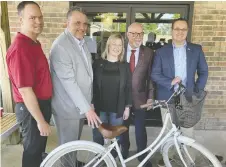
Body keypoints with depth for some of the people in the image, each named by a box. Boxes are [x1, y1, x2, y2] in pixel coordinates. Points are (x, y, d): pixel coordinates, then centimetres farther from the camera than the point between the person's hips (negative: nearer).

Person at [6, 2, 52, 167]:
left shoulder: (34, 43, 9)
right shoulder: (20, 48, -24)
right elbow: (25, 91, -25)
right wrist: (40, 121, -20)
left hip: (42, 103, 9)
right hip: (31, 108, -9)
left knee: (40, 147, 25)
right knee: (32, 149, 11)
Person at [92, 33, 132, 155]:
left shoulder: (125, 66, 4)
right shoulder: (98, 63, 1)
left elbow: (128, 88, 4)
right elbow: (92, 85, 2)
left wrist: (127, 107, 1)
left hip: (117, 109, 1)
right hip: (100, 107, 0)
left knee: (116, 137, 9)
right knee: (98, 136, 8)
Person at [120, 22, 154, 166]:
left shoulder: (148, 52, -2)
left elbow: (150, 76, -1)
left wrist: (150, 96, -4)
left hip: (140, 97, -1)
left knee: (140, 129, 10)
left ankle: (142, 155, 31)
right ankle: (124, 152, 41)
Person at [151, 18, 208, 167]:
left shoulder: (196, 49, 3)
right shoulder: (162, 51, 0)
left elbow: (203, 72, 6)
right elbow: (155, 74, -3)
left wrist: (197, 91, -3)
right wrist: (170, 82, -17)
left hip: (188, 97, 1)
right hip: (167, 97, 0)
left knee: (188, 132, 9)